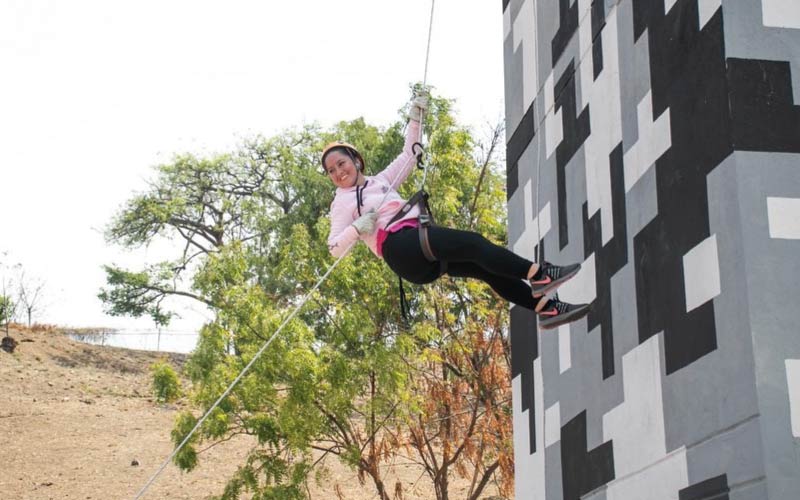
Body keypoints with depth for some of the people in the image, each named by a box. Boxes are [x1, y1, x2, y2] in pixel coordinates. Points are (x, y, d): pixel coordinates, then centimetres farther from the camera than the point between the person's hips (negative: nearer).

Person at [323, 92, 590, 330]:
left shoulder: (380, 180, 29)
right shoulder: (342, 203, 12)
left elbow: (408, 157, 30)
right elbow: (335, 247, 2)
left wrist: (415, 118, 23)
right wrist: (357, 228, -15)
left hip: (421, 237, 7)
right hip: (398, 247, -7)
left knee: (485, 267, -11)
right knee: (473, 243, -25)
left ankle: (546, 308, -16)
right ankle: (537, 274, -32)